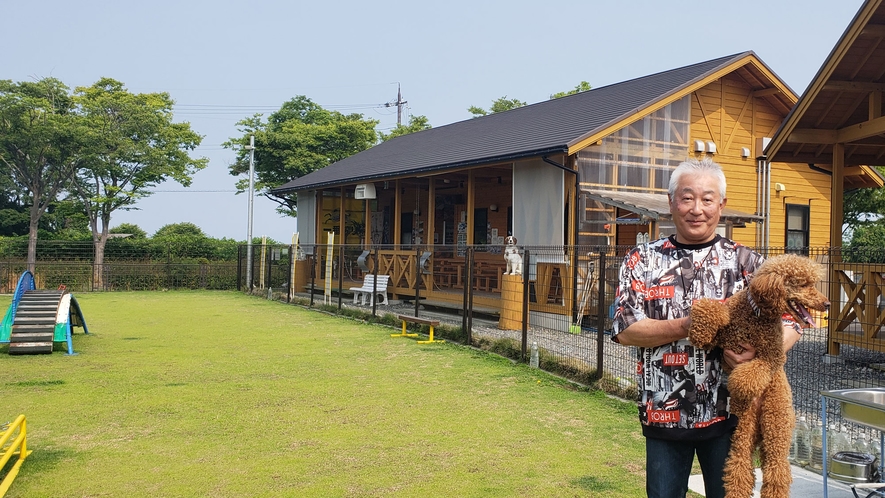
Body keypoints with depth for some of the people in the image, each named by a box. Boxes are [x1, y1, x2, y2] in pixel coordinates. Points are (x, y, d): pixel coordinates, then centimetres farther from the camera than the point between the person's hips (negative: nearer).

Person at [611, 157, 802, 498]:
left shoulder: (745, 261, 2)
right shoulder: (642, 260, 1)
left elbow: (791, 323, 0)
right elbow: (625, 330, -7)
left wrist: (759, 352, -20)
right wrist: (686, 326, -19)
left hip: (727, 416, 0)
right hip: (663, 416, 0)